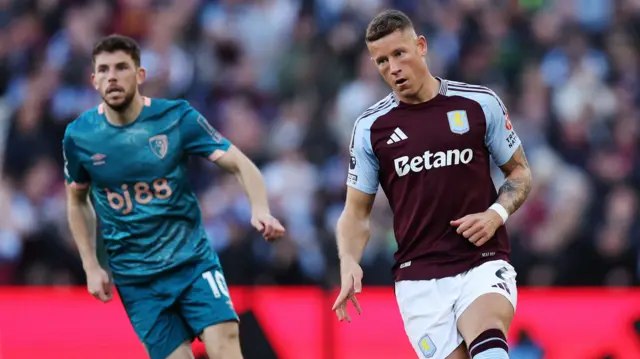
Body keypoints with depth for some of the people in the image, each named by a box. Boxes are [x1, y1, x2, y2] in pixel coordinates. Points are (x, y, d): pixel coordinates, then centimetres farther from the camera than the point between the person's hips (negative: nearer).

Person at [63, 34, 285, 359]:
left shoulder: (176, 117, -9)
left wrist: (260, 208, -29)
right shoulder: (79, 136, -4)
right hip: (135, 279, 1)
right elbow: (77, 200, 14)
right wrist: (91, 267, 5)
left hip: (193, 259, -1)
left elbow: (240, 165, -9)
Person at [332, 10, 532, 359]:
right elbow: (356, 212, 11)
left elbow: (519, 171, 13)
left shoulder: (480, 104, 2)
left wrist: (496, 214, -7)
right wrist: (349, 262, -8)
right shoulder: (370, 127, 5)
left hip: (483, 263, -2)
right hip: (419, 279, 2)